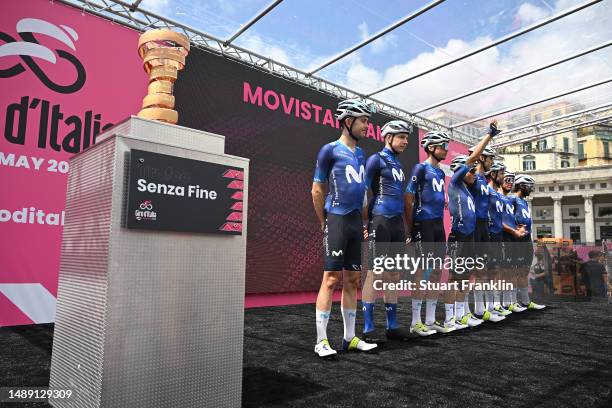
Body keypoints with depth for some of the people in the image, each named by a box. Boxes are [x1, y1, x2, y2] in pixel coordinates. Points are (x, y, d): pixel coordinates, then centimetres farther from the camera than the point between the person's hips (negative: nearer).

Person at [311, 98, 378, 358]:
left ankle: (349, 338, 19)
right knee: (331, 279, -8)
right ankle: (321, 341, 0)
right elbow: (317, 190, -3)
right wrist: (324, 223, 0)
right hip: (337, 219, -7)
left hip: (355, 221, 7)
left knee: (352, 281, 9)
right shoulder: (330, 150, -4)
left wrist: (363, 222, 14)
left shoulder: (360, 154, 17)